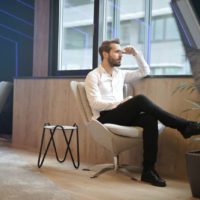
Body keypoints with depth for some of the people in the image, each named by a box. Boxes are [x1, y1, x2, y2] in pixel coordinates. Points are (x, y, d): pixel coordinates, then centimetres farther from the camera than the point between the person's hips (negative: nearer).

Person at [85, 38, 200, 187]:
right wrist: (120, 103, -20)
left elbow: (145, 72, 23)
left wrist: (136, 53, 11)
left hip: (121, 116, 6)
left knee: (149, 119, -28)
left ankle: (148, 170, -30)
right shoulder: (93, 76, 0)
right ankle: (184, 126, -27)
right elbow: (95, 104, -12)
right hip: (105, 118, -6)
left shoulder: (120, 74, 20)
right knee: (140, 100, -30)